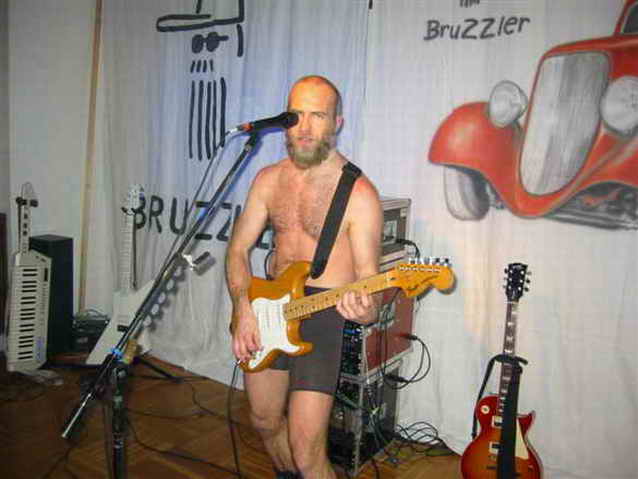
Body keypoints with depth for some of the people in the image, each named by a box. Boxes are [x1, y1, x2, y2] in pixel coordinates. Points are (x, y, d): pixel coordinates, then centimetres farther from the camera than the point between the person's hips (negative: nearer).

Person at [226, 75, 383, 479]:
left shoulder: (359, 193, -13)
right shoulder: (269, 179, 4)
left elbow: (369, 283, -12)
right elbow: (239, 248, 7)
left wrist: (364, 309, -35)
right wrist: (244, 307, -9)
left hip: (326, 313, -5)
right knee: (265, 422, 22)